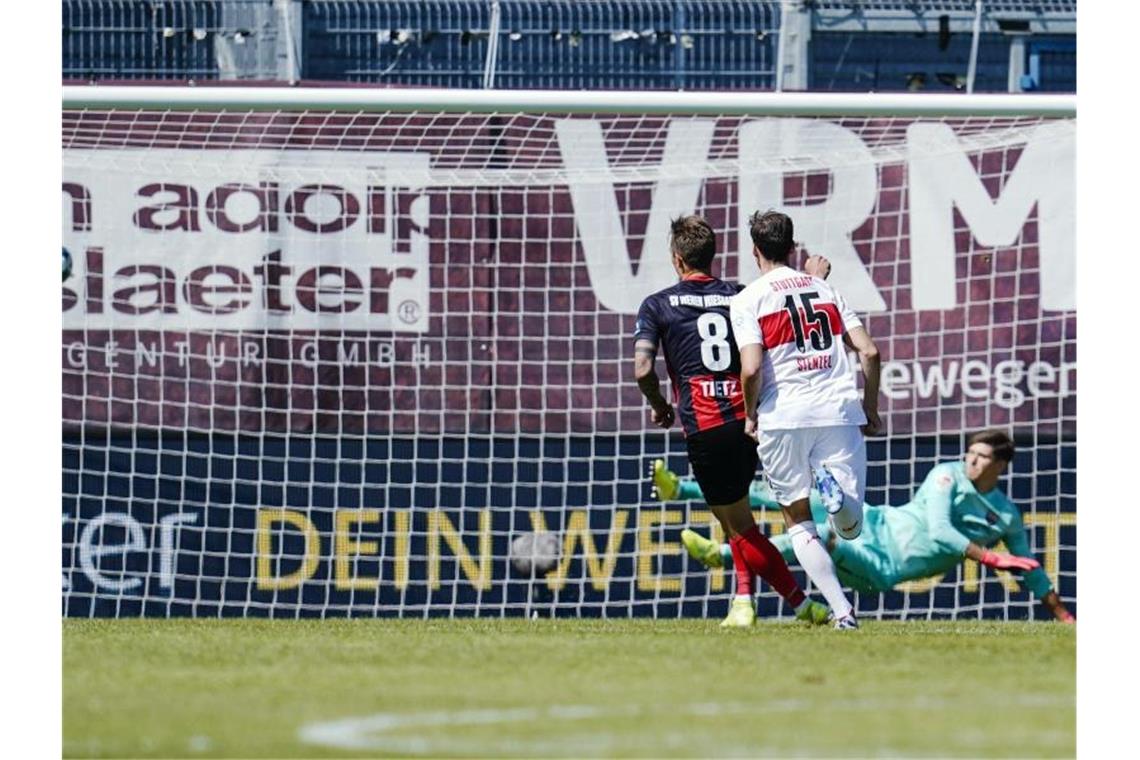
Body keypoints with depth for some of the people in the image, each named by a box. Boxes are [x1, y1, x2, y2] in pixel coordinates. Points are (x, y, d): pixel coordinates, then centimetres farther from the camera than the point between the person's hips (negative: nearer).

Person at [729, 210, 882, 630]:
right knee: (850, 528, 7)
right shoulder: (825, 288, 15)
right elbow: (869, 352, 7)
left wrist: (751, 416, 6)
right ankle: (837, 490, -29)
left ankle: (842, 610, -8)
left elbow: (751, 369, -11)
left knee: (800, 523, 11)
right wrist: (870, 409, 18)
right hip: (839, 412, 2)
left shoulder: (748, 300, 2)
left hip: (783, 419, -2)